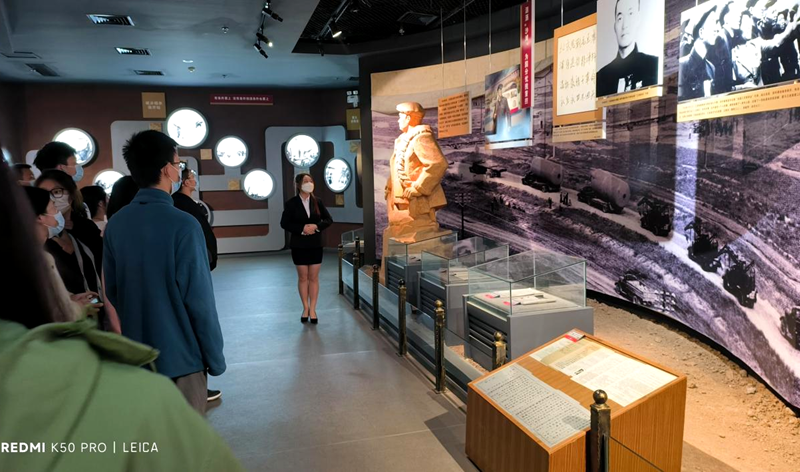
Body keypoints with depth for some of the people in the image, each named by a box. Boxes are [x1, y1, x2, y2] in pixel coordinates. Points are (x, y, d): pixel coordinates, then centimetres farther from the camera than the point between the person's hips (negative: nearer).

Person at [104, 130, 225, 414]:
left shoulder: (115, 224, -2)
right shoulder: (183, 225, -20)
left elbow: (112, 291, 6)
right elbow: (200, 300, -19)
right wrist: (215, 357, -8)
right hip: (180, 353, -6)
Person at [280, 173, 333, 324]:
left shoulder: (317, 202, 1)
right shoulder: (291, 203, -6)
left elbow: (329, 219, 2)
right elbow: (284, 223, -8)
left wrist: (316, 226, -15)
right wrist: (302, 229, -18)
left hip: (316, 245, 2)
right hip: (299, 245, -2)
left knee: (314, 278, 5)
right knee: (303, 278, 8)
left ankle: (313, 310, 12)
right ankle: (305, 308, 20)